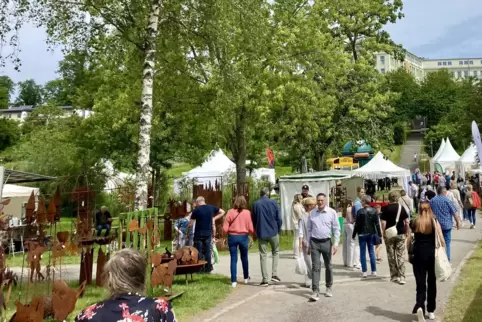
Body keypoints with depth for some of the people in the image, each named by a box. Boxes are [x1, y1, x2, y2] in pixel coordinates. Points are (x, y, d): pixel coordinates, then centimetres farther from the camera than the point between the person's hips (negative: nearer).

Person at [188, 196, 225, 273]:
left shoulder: (196, 210, -8)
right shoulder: (211, 208, 3)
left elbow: (191, 224, -7)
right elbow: (222, 212, 12)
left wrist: (187, 232, 7)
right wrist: (214, 218, 11)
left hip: (199, 233, -4)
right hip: (208, 233, 4)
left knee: (198, 251, 4)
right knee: (207, 251, 10)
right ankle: (208, 268, 14)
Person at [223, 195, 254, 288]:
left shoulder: (230, 212, -6)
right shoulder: (247, 212, -7)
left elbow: (225, 228, -6)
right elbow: (251, 229, -6)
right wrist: (254, 232, 16)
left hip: (232, 237, 0)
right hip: (243, 237, 0)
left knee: (233, 259, 6)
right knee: (244, 258, 18)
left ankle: (234, 281, 5)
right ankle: (246, 278, 31)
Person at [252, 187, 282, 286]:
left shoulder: (256, 204, -2)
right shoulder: (273, 203, -4)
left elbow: (254, 220, 4)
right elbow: (279, 219, -4)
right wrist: (278, 230, 10)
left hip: (261, 233, 0)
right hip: (273, 232, 0)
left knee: (263, 256, 6)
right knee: (275, 252, 18)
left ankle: (265, 279, 5)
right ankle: (274, 274, 5)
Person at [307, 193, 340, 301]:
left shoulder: (332, 212, -4)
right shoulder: (312, 213, 3)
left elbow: (336, 229, -2)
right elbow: (309, 229, 8)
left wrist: (336, 243, -8)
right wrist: (308, 244, 7)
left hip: (326, 242, 0)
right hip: (314, 243, 1)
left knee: (328, 266, 13)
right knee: (316, 267, -5)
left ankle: (328, 288, 30)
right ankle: (315, 291, -6)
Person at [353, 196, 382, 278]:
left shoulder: (360, 211, -11)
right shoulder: (374, 211, 0)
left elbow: (357, 224, -9)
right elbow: (377, 223, 1)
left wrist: (354, 234, -1)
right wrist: (379, 234, 8)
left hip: (362, 234, -3)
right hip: (371, 233, 4)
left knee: (363, 253, 3)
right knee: (372, 252, 11)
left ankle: (364, 271, 2)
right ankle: (374, 271, 12)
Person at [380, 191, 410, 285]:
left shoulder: (386, 208, -7)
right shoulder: (401, 207, 0)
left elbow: (383, 222, -12)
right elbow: (407, 221, -1)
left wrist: (383, 232, -2)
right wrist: (407, 231, 10)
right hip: (401, 234, 2)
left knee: (391, 256, 10)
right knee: (400, 256, 3)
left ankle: (394, 276, 15)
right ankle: (401, 277, -5)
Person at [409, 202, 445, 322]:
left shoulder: (414, 222, 0)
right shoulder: (435, 222, -2)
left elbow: (409, 241, -1)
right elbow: (442, 241, -7)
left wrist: (410, 254, 9)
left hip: (418, 255, 0)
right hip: (432, 254, 0)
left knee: (420, 283, 3)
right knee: (431, 282, 15)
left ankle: (419, 306, -20)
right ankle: (431, 311, 23)